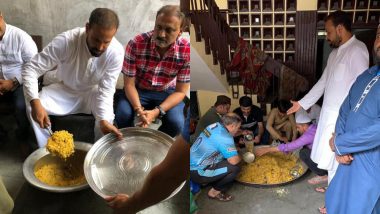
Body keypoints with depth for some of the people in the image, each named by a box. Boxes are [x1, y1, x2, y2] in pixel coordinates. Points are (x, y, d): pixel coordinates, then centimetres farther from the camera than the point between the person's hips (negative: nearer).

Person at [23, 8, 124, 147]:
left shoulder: (116, 52, -28)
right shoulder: (65, 41, -31)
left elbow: (106, 90, -23)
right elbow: (31, 69, -27)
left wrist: (104, 120, -40)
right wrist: (35, 101, -42)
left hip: (93, 92, 0)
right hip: (65, 89, 1)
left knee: (107, 118, -27)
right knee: (33, 107, -21)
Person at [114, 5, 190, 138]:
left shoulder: (186, 51, -23)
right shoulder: (136, 44, -24)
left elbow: (180, 91, -16)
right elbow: (129, 83, -16)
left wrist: (157, 111, -31)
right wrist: (138, 109, -35)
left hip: (167, 93, 0)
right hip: (138, 89, 0)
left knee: (176, 123, -25)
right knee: (122, 114, -27)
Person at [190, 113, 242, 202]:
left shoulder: (215, 125, 4)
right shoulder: (224, 138, -23)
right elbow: (234, 161, -26)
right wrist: (239, 158, -3)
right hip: (197, 173, -9)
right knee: (235, 167, -13)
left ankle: (207, 181, 19)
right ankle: (214, 192, 4)